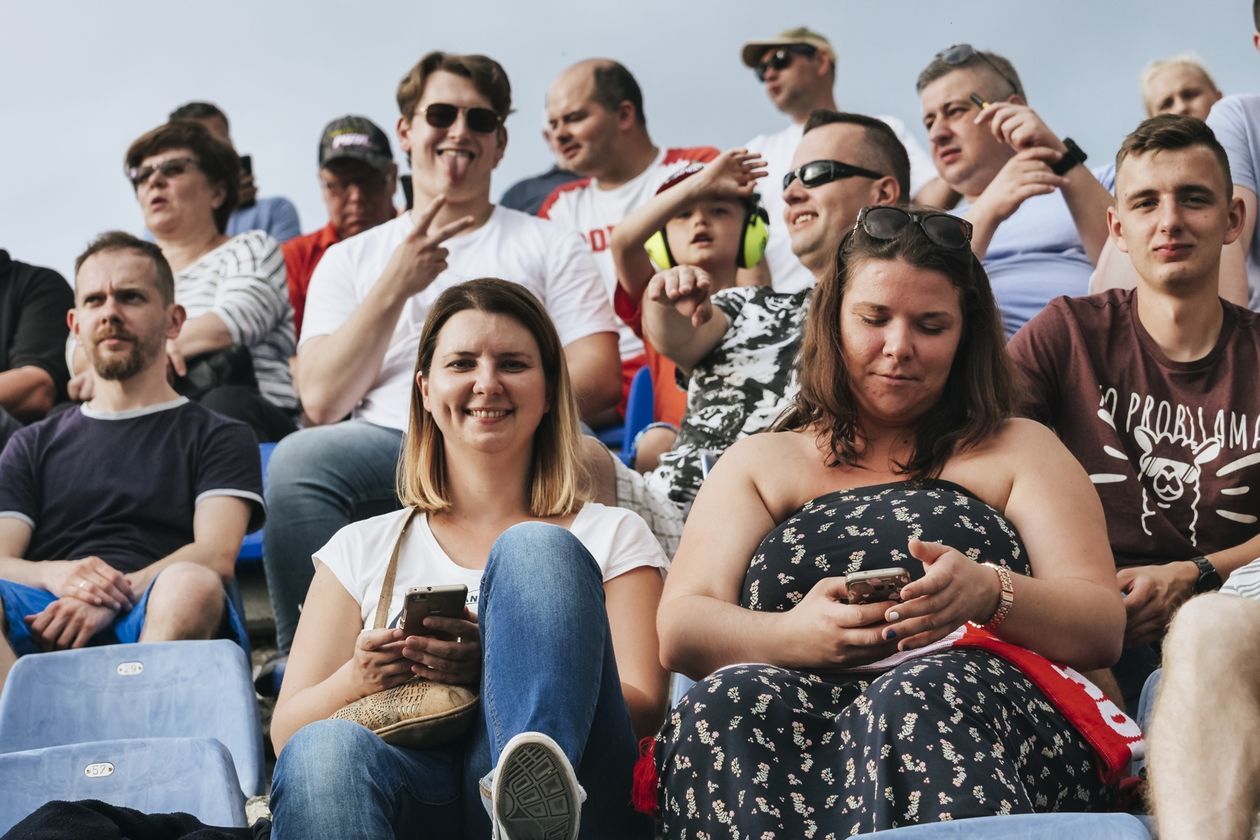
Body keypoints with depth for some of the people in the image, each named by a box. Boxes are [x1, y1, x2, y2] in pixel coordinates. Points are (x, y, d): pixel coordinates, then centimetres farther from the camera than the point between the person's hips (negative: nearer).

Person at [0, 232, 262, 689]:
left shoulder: (219, 437, 21)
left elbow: (217, 557, 2)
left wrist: (111, 596, -16)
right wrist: (55, 575, -11)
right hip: (47, 633, 2)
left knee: (193, 586, -37)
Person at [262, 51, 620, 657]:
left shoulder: (551, 248, 20)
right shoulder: (349, 259, 22)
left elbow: (599, 379, 6)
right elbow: (322, 402, 7)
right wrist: (394, 288, -3)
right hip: (382, 443, 1)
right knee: (297, 459, -32)